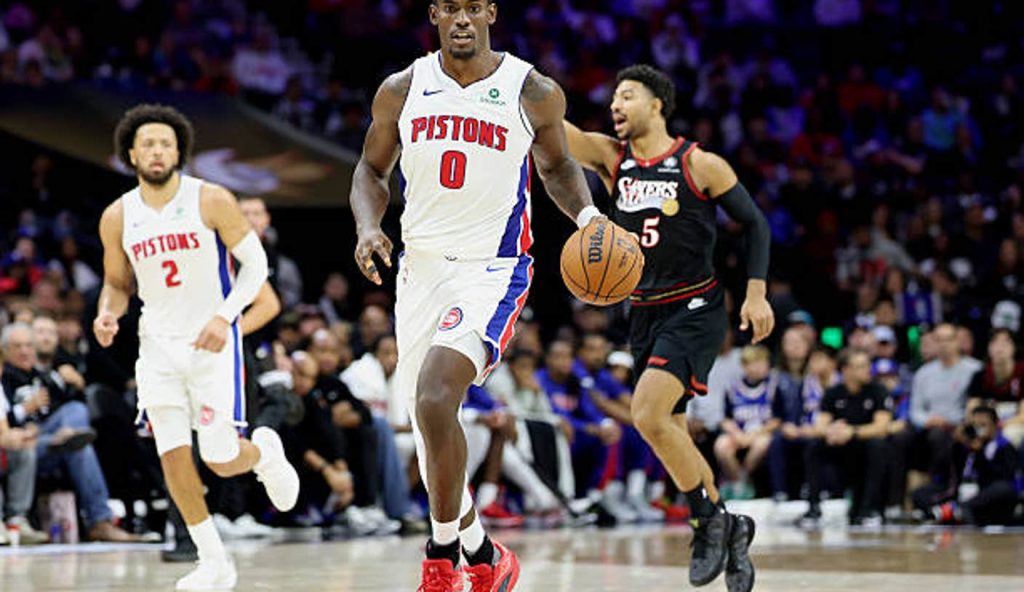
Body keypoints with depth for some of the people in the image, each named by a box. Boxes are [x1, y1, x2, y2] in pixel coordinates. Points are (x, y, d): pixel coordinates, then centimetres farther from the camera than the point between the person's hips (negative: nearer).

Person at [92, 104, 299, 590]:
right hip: (158, 344, 3)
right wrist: (107, 314, -9)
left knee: (221, 460, -6)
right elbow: (117, 283, 14)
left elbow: (256, 263, -7)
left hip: (212, 343, -3)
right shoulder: (117, 217, 1)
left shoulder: (212, 201, -10)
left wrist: (224, 316, -21)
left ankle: (265, 452, 32)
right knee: (172, 454, -4)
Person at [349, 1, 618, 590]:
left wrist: (586, 213, -6)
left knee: (435, 399, -25)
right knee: (432, 416, 12)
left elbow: (557, 166, 13)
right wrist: (369, 227, -5)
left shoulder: (534, 93, -4)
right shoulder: (402, 91, 2)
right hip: (421, 267, 5)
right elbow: (373, 171, 14)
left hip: (492, 270, -5)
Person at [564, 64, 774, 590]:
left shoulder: (700, 165, -8)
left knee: (647, 415, -23)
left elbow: (755, 223, 0)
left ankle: (709, 521, -7)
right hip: (646, 313, 6)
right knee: (668, 432, 9)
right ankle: (725, 528, 26)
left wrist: (757, 293, -10)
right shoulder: (611, 156, 3)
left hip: (695, 311, -6)